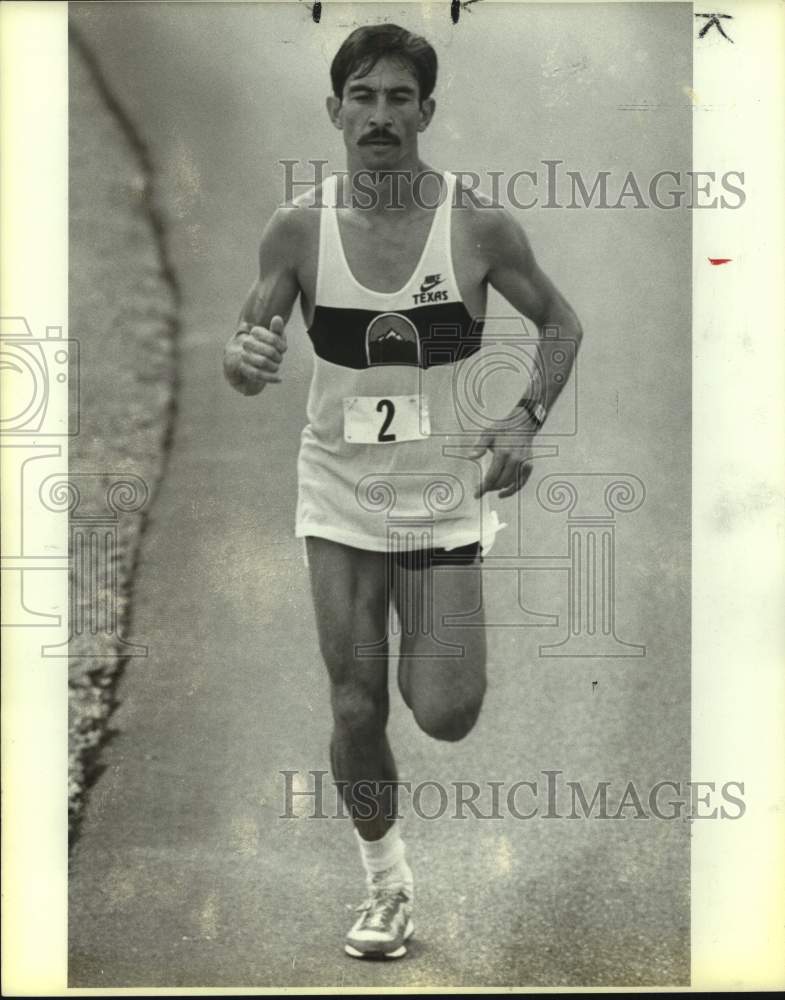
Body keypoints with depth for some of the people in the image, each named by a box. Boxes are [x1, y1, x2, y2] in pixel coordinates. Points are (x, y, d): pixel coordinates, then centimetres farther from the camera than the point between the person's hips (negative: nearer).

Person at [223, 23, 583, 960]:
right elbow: (250, 358, -3)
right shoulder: (297, 227, -8)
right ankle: (386, 883, 28)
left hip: (444, 492, -1)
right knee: (356, 707, 4)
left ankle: (432, 648, 34)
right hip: (342, 495, 1)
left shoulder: (479, 225, -10)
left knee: (445, 716, -3)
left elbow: (562, 323, 5)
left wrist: (527, 420, -9)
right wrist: (241, 356, -27)